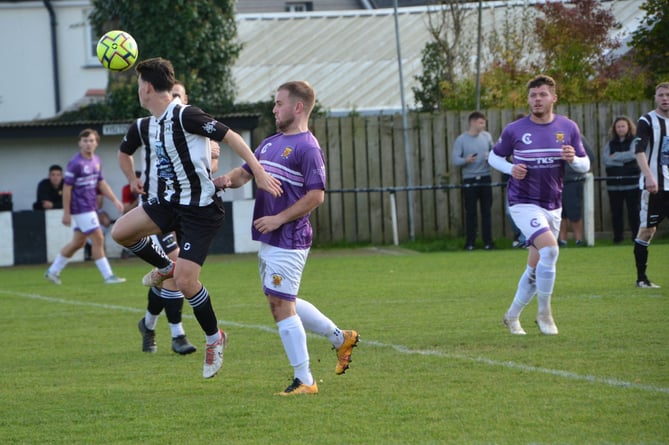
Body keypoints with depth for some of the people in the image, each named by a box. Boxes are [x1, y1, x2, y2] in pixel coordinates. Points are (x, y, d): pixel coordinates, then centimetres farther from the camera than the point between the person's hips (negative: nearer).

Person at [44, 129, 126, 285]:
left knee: (78, 242, 14)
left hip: (90, 207, 9)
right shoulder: (75, 163, -15)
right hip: (80, 208, -9)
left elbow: (101, 183, 18)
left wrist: (115, 200, 9)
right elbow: (67, 188, -14)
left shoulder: (96, 161, 10)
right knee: (98, 239, -9)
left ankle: (53, 271, 24)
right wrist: (66, 213, -15)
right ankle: (108, 276, -5)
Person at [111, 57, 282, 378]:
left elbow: (230, 137, -19)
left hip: (201, 209, -8)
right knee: (120, 231, -11)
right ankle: (165, 268, 16)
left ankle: (214, 337, 11)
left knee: (185, 281, -12)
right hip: (169, 201, 8)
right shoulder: (149, 126, 8)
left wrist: (259, 173, -23)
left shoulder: (186, 116, -19)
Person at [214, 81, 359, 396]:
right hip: (268, 240, 10)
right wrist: (228, 179, -3)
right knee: (283, 304, 17)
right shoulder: (270, 143, 15)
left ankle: (304, 381, -2)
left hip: (288, 241, -10)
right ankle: (341, 338, 31)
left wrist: (279, 218, -20)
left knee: (281, 305, -8)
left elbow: (316, 195, -18)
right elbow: (246, 172, 20)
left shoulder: (307, 148, -13)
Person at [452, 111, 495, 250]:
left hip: (485, 178, 3)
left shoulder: (487, 136, 7)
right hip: (469, 180, -3)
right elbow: (455, 159, -9)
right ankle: (470, 242, 6)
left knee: (486, 211, 4)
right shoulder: (461, 140, -5)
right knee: (471, 212, 0)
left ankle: (488, 241, 8)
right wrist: (466, 160, -28)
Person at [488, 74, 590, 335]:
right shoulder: (514, 130, -5)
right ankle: (544, 313, -12)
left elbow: (585, 165, 6)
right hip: (523, 203, -4)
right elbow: (494, 156, 8)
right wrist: (511, 169, -13)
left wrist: (573, 159, -17)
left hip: (552, 205, 4)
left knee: (535, 269, 10)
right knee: (550, 248, -26)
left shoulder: (568, 128, 2)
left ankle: (512, 316, 28)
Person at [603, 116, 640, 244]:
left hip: (631, 183, -3)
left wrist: (615, 156, -6)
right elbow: (605, 159, -1)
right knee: (616, 212, 3)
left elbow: (633, 154, -14)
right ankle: (617, 237, 8)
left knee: (633, 210, -5)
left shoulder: (634, 142, 4)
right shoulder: (611, 143, 13)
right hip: (614, 183, 3)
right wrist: (622, 161, -10)